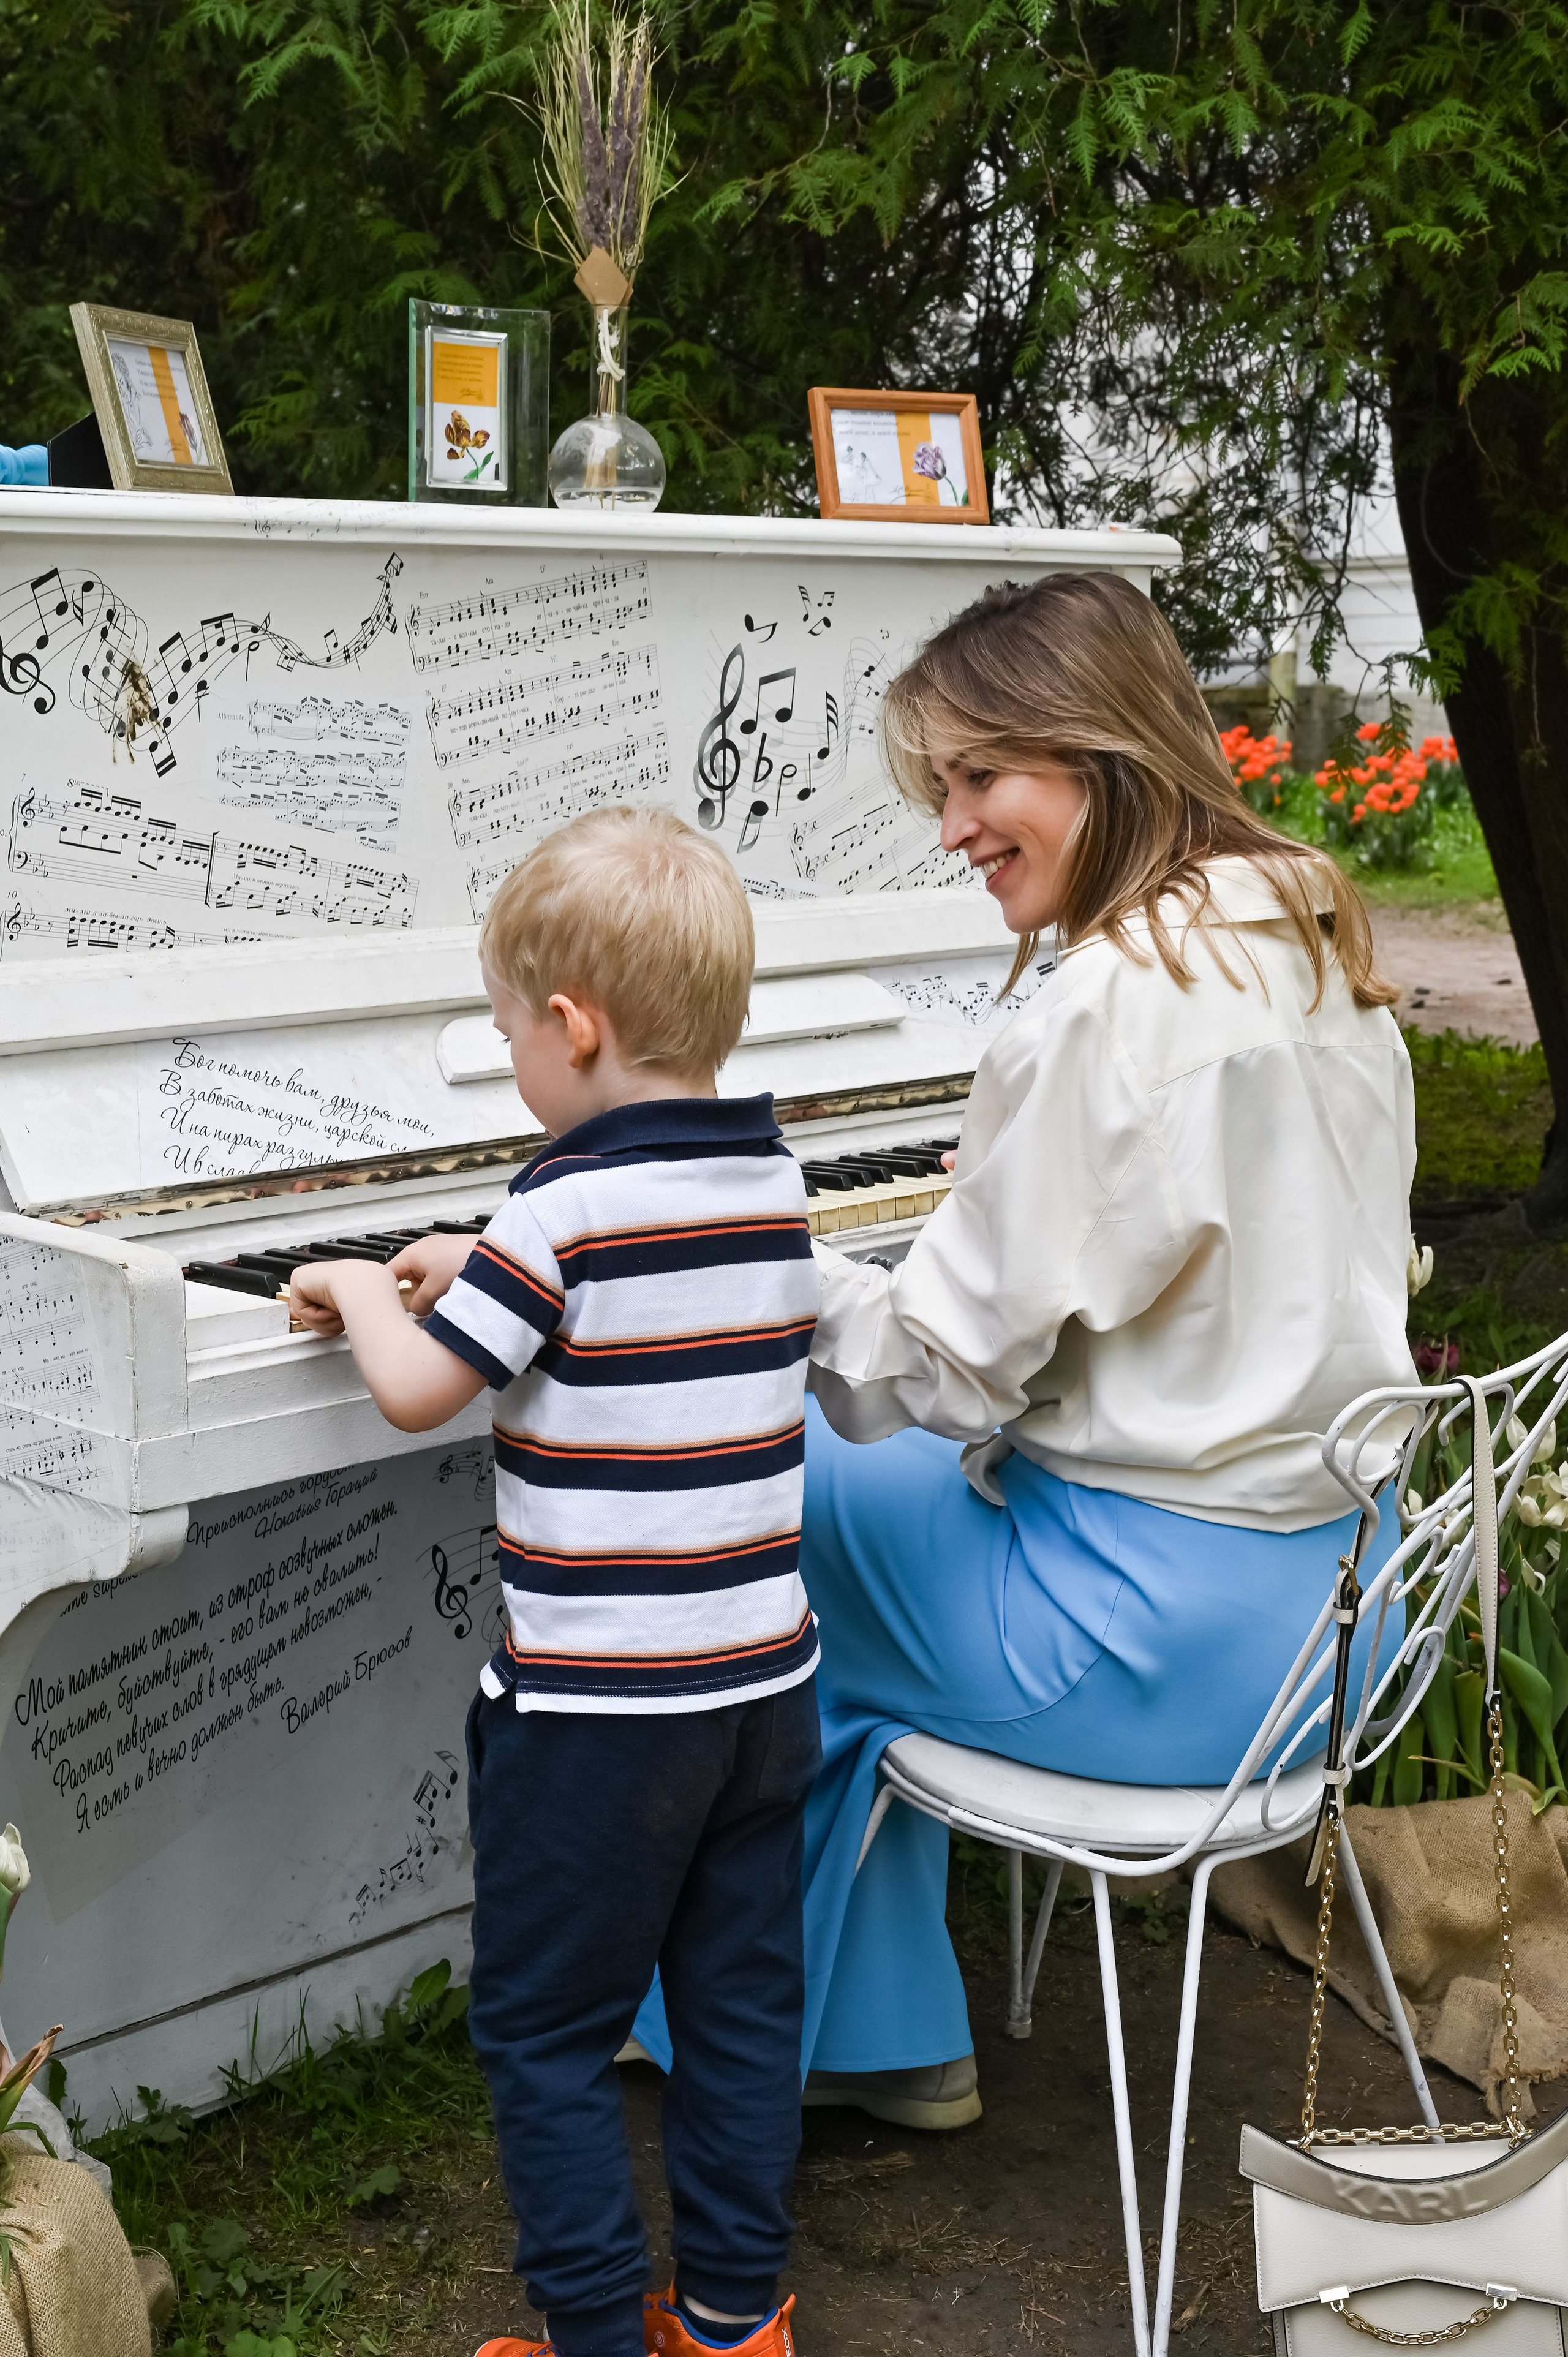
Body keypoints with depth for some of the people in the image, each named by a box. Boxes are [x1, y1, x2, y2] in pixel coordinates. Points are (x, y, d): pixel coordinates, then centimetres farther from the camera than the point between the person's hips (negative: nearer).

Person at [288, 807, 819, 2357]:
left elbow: (414, 1390, -16)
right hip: (762, 1685, 7)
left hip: (595, 1706, -7)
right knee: (741, 2005, 16)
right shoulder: (772, 1185, 4)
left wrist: (359, 1289, 2)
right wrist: (485, 1273, 20)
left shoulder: (566, 1208, -18)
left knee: (543, 2029, 8)